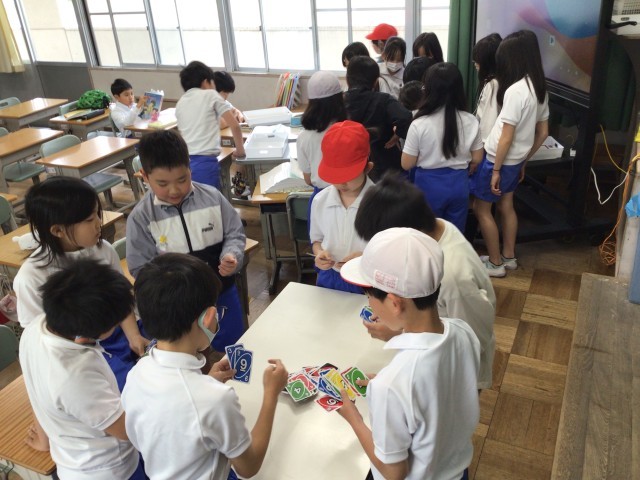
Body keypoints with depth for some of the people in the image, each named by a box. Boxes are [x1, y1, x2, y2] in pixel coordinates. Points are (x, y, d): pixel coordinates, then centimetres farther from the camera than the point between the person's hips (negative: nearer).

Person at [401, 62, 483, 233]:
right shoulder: (470, 121, -7)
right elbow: (476, 159, 3)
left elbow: (406, 164, -11)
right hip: (459, 183, 3)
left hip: (429, 185, -3)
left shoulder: (419, 125, -18)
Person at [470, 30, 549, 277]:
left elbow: (506, 137, -23)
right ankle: (508, 257, 31)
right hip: (515, 161, 8)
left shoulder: (515, 90, -24)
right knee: (506, 206, 20)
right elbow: (542, 133, 9)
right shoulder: (540, 88, 2)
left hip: (498, 160, -8)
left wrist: (496, 169, -15)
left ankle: (495, 263, 14)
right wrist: (523, 161, 17)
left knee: (481, 208, 6)